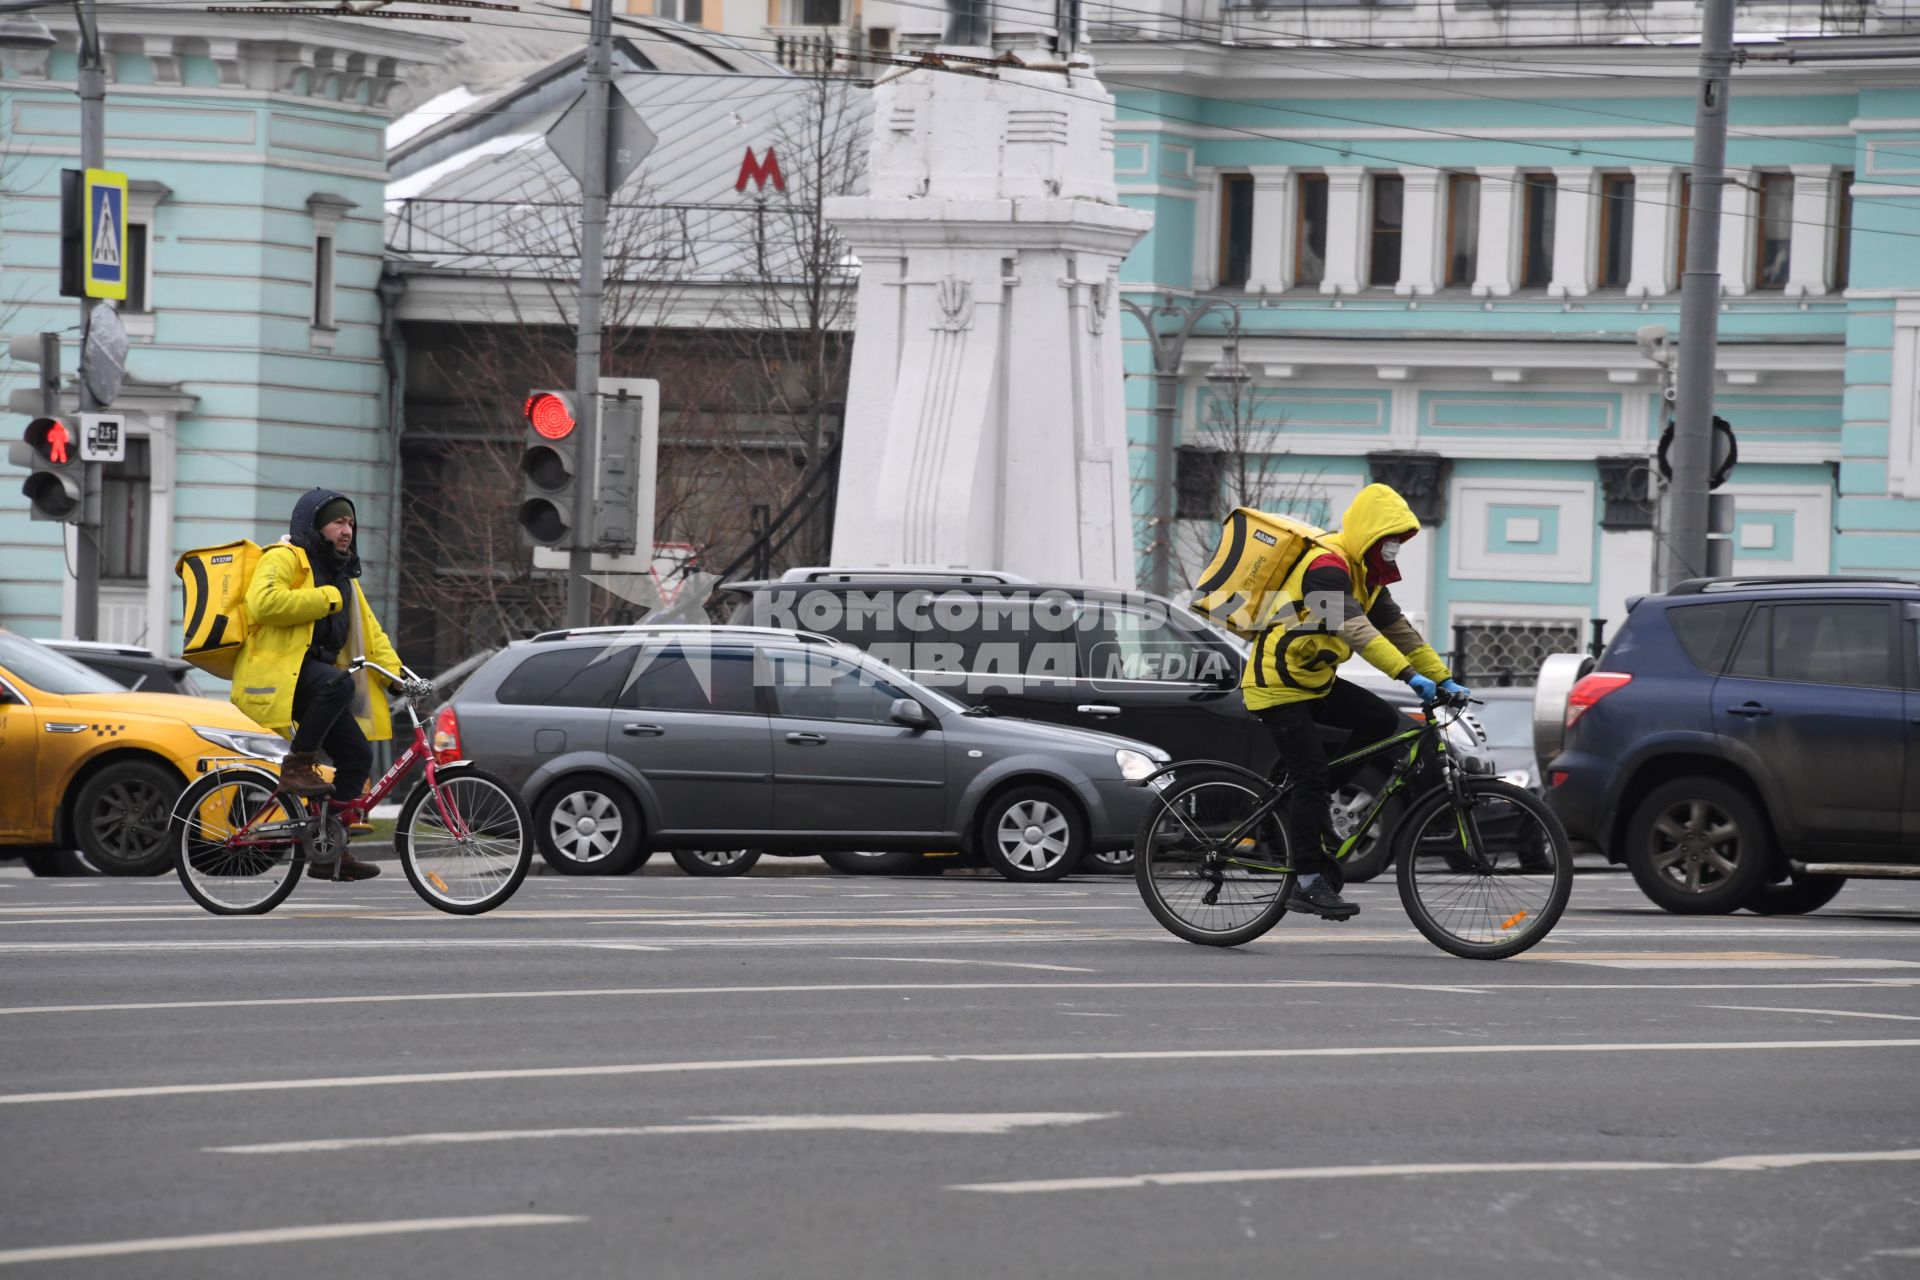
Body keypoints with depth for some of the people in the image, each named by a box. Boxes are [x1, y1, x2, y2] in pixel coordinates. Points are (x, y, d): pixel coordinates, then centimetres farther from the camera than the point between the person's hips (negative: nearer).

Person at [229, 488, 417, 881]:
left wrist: (395, 673, 5)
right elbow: (263, 602, -24)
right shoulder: (284, 559, -5)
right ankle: (296, 766, -24)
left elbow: (369, 632, 20)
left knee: (357, 754, -2)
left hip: (315, 676, 9)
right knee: (339, 682, -37)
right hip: (277, 673, -8)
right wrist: (325, 599, -18)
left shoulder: (343, 576, 24)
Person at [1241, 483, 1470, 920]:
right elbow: (1355, 630, -34)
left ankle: (1314, 809, 5)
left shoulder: (1365, 574, 9)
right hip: (1278, 684, -9)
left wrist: (1443, 679, 1)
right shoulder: (1327, 567, -22)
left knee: (1382, 719, -3)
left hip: (1314, 681, 9)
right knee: (1312, 778, -12)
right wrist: (1410, 675, -41)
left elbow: (1398, 629, 9)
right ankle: (1307, 885, -6)